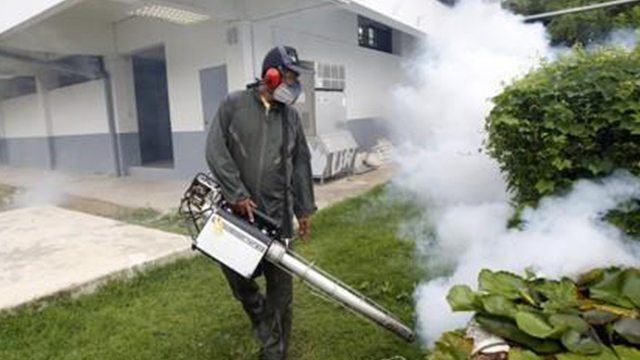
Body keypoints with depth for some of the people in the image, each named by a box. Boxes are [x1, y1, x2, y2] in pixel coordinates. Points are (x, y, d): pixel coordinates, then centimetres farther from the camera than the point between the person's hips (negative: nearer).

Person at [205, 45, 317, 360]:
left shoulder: (290, 115, 8)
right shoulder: (234, 104, -2)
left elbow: (301, 164, 11)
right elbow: (216, 150, -8)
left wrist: (305, 209, 10)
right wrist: (237, 194, -14)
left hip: (277, 213, 2)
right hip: (237, 208, -1)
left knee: (280, 284, 5)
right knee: (235, 270, 11)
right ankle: (259, 313, 42)